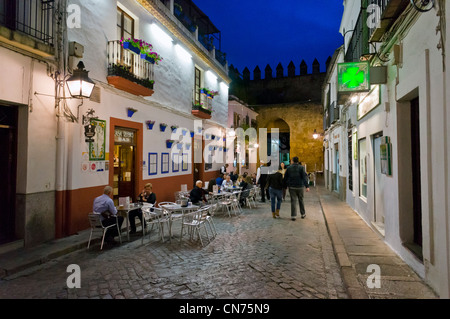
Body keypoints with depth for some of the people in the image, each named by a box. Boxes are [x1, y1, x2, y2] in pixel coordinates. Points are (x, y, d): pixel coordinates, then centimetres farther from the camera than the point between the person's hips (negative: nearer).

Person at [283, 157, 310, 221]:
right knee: (301, 200, 14)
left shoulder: (289, 168, 2)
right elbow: (304, 177, -12)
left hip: (292, 187, 0)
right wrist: (307, 186, -17)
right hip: (300, 187, 0)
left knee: (293, 201, 2)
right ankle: (303, 214, 25)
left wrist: (285, 186, 14)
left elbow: (285, 178, 5)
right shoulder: (301, 167, -2)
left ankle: (293, 216, -1)